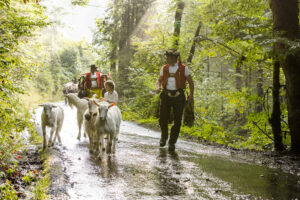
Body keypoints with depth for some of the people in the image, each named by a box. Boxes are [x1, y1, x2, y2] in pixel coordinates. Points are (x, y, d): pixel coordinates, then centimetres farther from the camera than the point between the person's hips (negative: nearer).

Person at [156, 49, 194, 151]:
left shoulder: (184, 68, -1)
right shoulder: (164, 68, 6)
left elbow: (190, 82, 5)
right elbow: (159, 80, 13)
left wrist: (191, 94, -8)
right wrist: (158, 87, -11)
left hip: (178, 97, -2)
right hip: (166, 96, 2)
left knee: (177, 121, -3)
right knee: (163, 119, -1)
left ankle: (172, 142, 11)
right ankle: (164, 137, 28)